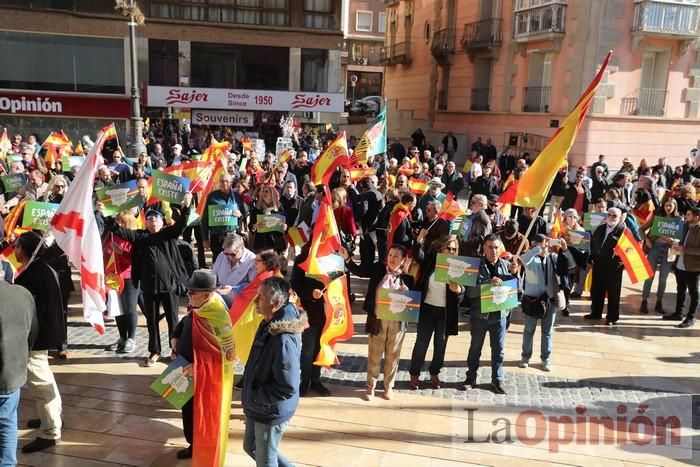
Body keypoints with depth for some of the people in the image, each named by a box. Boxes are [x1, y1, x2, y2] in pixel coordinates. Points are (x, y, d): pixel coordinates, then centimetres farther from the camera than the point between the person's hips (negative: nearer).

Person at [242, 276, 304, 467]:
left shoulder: (283, 339, -32)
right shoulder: (269, 324, -2)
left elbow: (288, 387, -31)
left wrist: (256, 397, -19)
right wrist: (252, 398, 9)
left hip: (271, 412, -9)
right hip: (257, 408, 9)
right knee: (251, 447, 27)